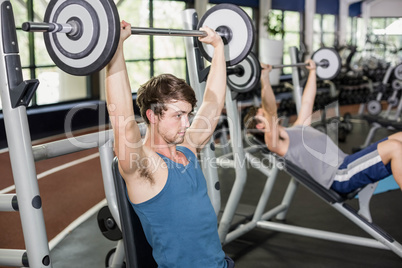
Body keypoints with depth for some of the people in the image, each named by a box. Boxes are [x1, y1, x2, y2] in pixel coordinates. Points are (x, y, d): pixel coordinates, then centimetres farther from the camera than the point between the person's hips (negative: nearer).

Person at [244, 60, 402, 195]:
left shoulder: (297, 128, 27)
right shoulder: (273, 142, -2)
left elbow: (307, 101, 35)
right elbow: (270, 112, -19)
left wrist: (312, 71, 41)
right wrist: (264, 78, -24)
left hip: (347, 163, 10)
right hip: (340, 177, -10)